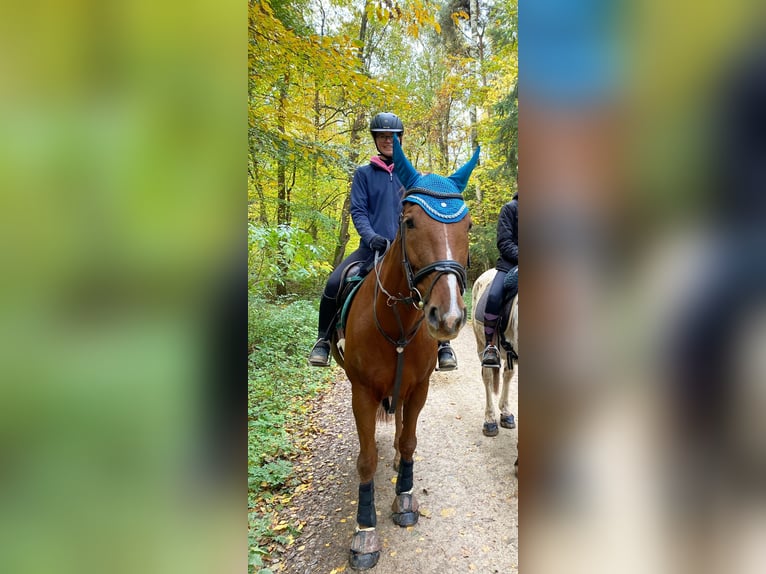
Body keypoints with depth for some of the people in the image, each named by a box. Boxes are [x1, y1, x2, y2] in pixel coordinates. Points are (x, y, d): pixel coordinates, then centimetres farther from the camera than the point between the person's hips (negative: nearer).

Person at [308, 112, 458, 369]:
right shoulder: (363, 173, 9)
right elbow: (358, 211, 1)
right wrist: (371, 236, -18)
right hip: (372, 247, 0)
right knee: (334, 283, -21)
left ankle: (443, 344, -1)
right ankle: (323, 340, 2)